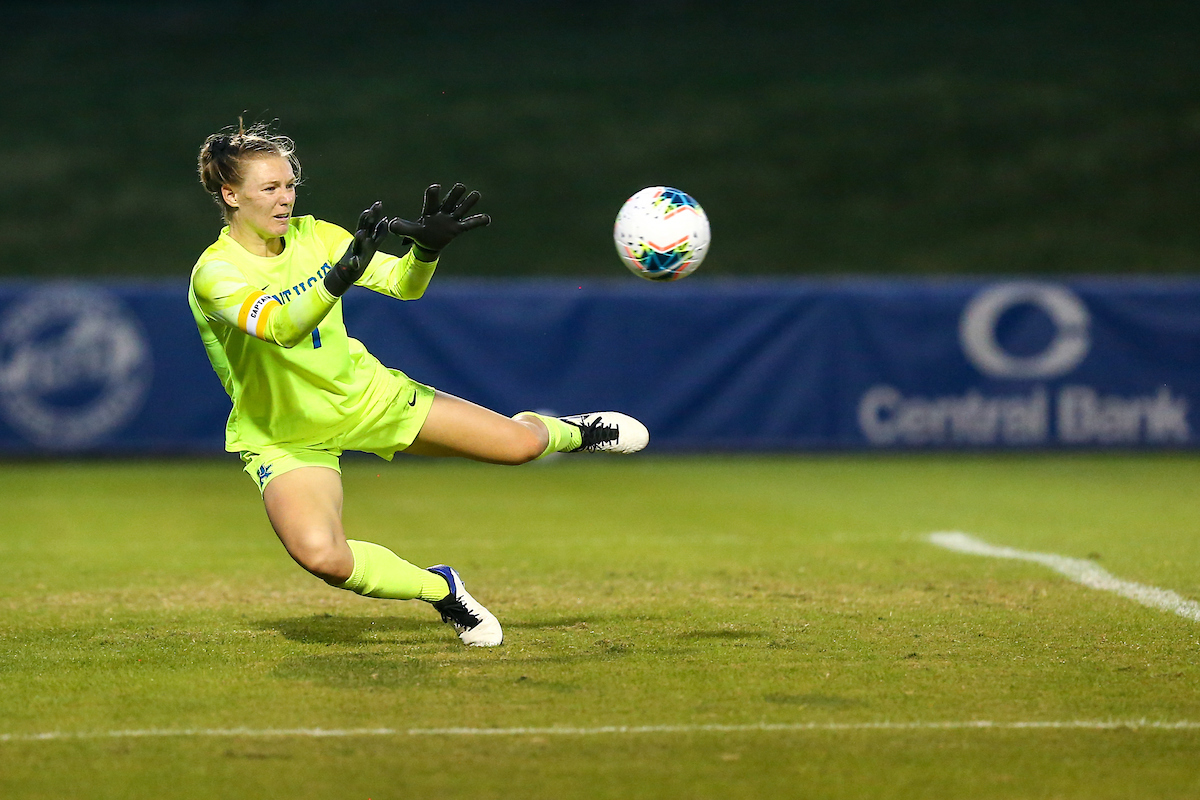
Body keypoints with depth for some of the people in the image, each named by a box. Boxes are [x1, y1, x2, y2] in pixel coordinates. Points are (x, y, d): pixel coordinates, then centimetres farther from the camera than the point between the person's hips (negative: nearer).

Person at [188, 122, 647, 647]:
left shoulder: (311, 235, -7)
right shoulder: (215, 273, -24)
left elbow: (404, 285, -5)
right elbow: (280, 327, -43)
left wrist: (425, 249, -28)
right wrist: (340, 276, -61)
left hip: (365, 395, 4)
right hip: (285, 439, -4)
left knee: (519, 445, -2)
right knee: (321, 557, -33)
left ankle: (564, 433, 37)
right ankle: (440, 589, -6)